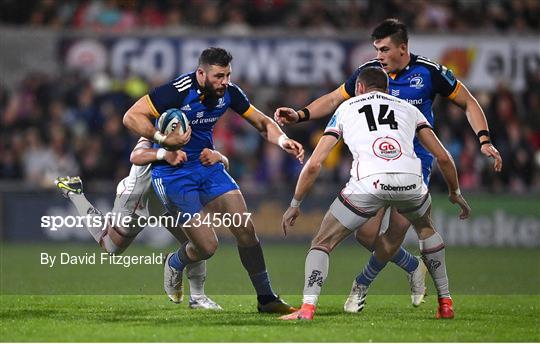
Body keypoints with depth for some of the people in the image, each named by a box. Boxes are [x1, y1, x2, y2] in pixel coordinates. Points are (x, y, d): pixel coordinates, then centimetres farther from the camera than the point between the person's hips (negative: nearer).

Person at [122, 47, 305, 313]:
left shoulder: (228, 92, -6)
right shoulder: (177, 91, -25)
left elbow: (262, 123, 6)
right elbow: (132, 117, -22)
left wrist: (283, 141, -14)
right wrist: (163, 140, -34)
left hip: (207, 164, 6)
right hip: (173, 174, -6)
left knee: (246, 230, -4)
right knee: (207, 246, -9)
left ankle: (266, 298, 7)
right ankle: (175, 264, 27)